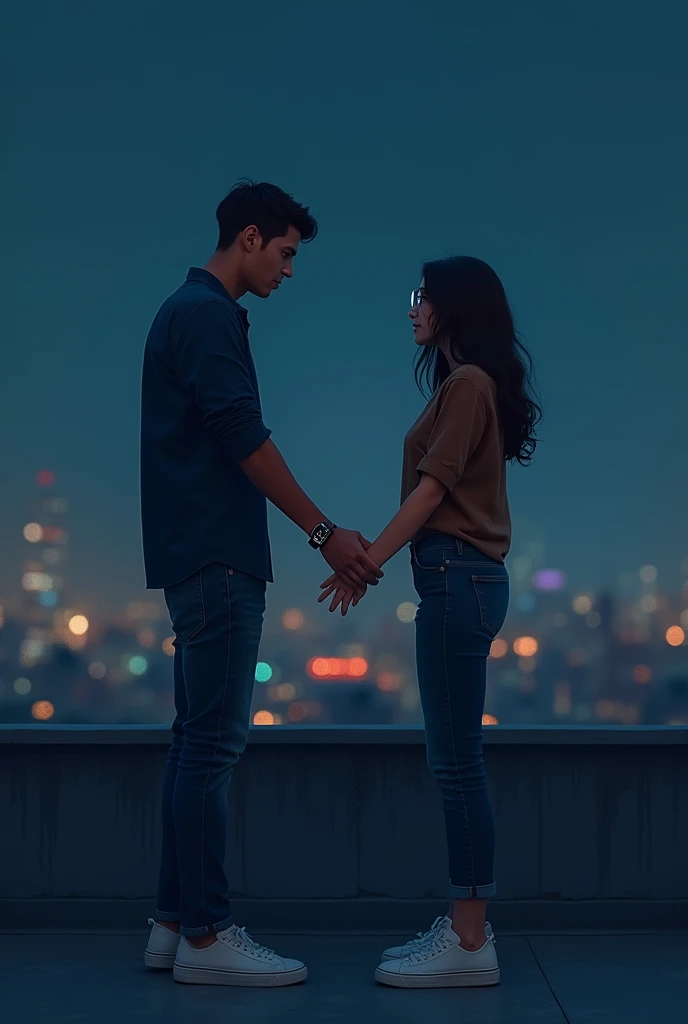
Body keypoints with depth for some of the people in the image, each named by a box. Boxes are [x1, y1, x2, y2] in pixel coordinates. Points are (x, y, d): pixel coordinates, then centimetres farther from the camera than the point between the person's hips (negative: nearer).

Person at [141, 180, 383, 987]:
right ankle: (205, 937, -4)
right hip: (214, 559, -10)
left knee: (199, 738, 10)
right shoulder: (206, 315, -11)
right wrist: (325, 533, -12)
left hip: (205, 558, 10)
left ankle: (176, 922, 14)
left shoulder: (194, 312, 20)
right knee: (213, 741, -8)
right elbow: (245, 440, -18)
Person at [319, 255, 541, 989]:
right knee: (453, 759, 10)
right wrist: (370, 558, 17)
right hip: (459, 578, 10)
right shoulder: (465, 384, 19)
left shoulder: (469, 384, -10)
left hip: (459, 579, -10)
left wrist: (368, 562, -13)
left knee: (456, 760, -8)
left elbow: (431, 489, -15)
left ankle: (470, 945, -5)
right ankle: (464, 927, 15)